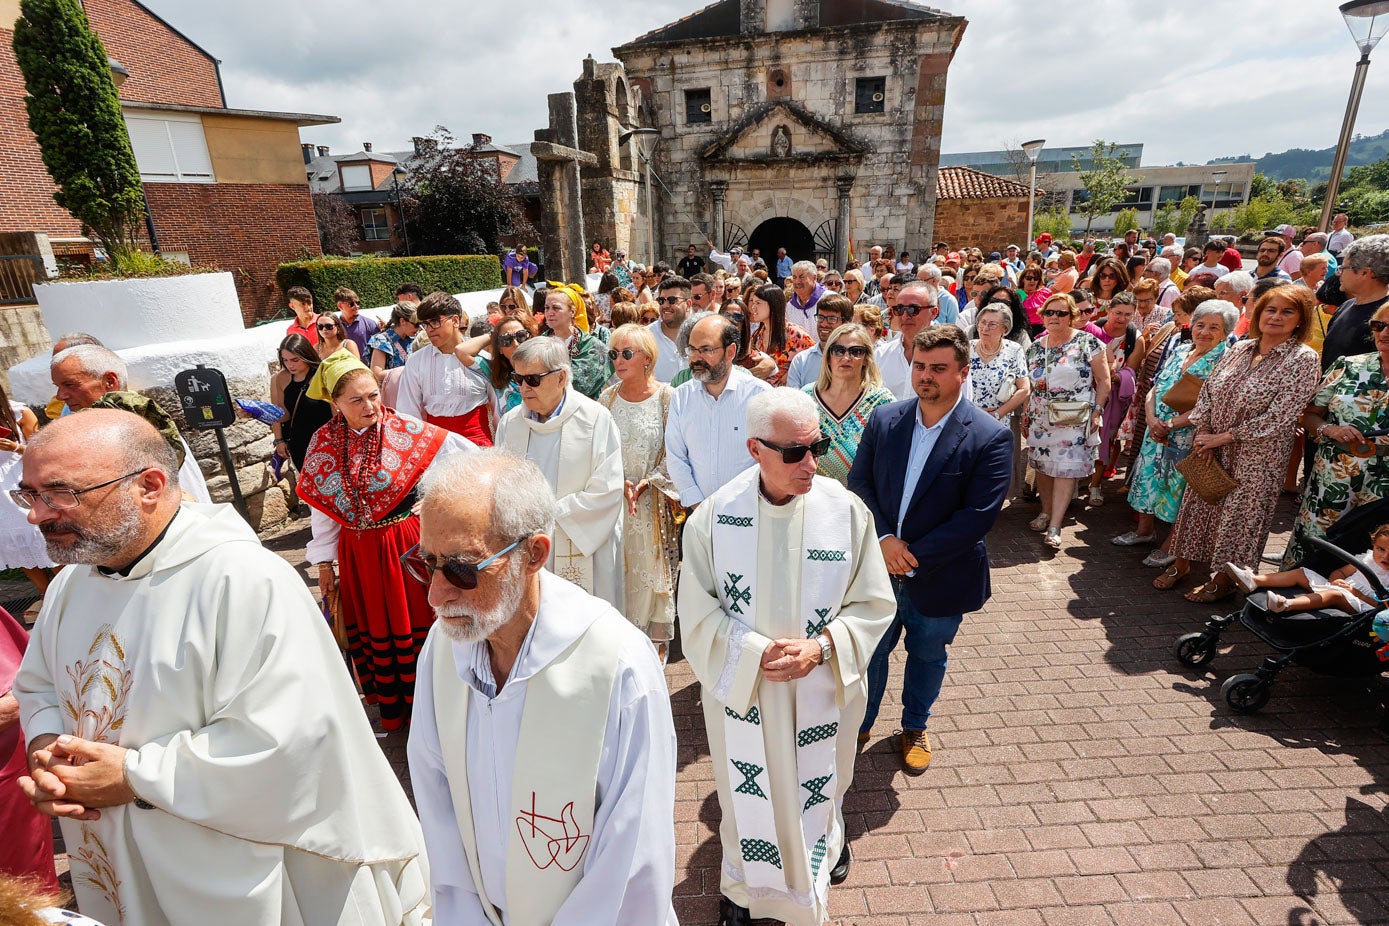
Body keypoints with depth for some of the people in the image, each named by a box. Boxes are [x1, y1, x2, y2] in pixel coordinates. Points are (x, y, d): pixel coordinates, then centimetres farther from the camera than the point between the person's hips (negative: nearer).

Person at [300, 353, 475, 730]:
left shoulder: (406, 429, -13)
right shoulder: (323, 443, -2)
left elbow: (469, 455, -10)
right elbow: (322, 506, 4)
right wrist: (324, 561, 8)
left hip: (409, 542, -3)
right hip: (358, 553, 3)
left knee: (416, 622, 8)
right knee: (375, 628, 17)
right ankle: (389, 703, 36)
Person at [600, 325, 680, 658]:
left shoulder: (666, 397, -8)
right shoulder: (608, 398, 3)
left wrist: (648, 482, -15)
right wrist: (620, 482, -10)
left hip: (654, 500, -3)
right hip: (616, 497, 3)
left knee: (653, 568, 8)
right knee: (619, 567, 10)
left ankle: (657, 642, 26)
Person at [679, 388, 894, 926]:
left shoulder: (846, 511, -16)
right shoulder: (715, 517, -17)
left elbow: (873, 603, -7)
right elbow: (697, 612, -10)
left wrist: (820, 648, -21)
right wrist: (756, 653, -21)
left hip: (822, 690, 1)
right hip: (742, 689, -1)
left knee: (817, 785, 25)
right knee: (750, 790, 19)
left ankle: (825, 847, 60)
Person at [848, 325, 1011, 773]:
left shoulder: (991, 437, -16)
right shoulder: (885, 420, -5)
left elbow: (978, 515, -19)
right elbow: (859, 482, -3)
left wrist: (914, 556, -20)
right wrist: (884, 539, -18)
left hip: (940, 576, -2)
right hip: (879, 566, 2)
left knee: (927, 656, 21)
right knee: (869, 651, 17)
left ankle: (915, 727, 48)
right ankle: (859, 724, 42)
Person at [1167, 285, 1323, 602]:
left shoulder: (1304, 359, -12)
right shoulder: (1239, 348, 3)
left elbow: (1280, 416, -18)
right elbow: (1207, 391, 6)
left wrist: (1225, 437, -17)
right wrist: (1204, 432, -6)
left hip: (1257, 456, -5)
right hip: (1213, 449, 5)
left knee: (1240, 514, 6)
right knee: (1198, 504, 12)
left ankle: (1224, 579, 23)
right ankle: (1182, 561, 29)